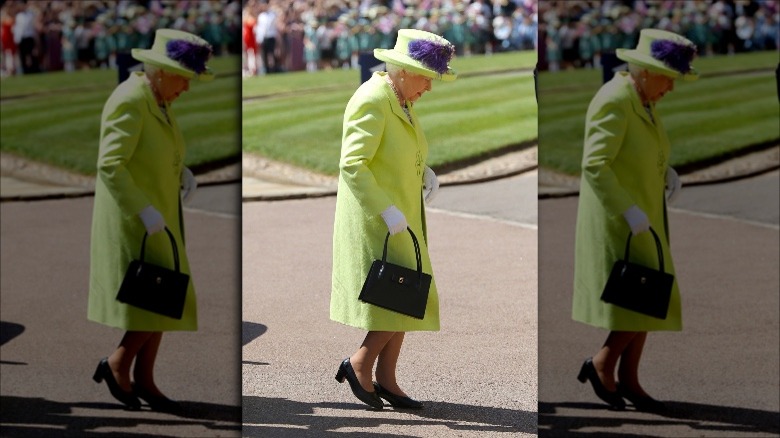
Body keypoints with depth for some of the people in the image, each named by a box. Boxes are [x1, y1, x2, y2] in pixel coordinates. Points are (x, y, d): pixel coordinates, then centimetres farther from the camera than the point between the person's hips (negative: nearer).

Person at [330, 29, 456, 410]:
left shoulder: (402, 102, 10)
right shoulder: (372, 102, -18)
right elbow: (352, 165, -24)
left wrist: (424, 173, 6)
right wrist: (387, 212, -27)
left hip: (401, 216, 10)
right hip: (374, 220, -10)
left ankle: (385, 380, 16)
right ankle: (359, 364, 3)